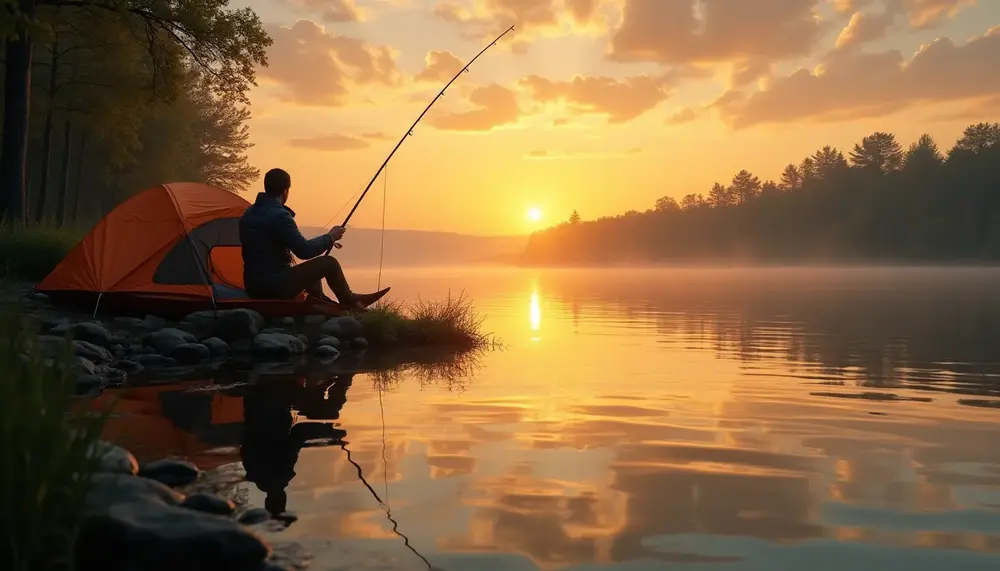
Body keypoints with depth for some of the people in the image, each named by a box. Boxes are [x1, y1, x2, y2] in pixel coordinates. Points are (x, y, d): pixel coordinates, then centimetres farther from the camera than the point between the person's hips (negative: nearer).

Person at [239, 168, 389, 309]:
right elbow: (304, 251, -17)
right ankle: (349, 301, 21)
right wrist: (330, 237, -2)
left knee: (311, 270, 29)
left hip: (253, 286, 9)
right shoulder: (279, 215, -18)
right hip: (276, 285, -9)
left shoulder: (247, 215, 8)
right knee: (329, 263, 2)